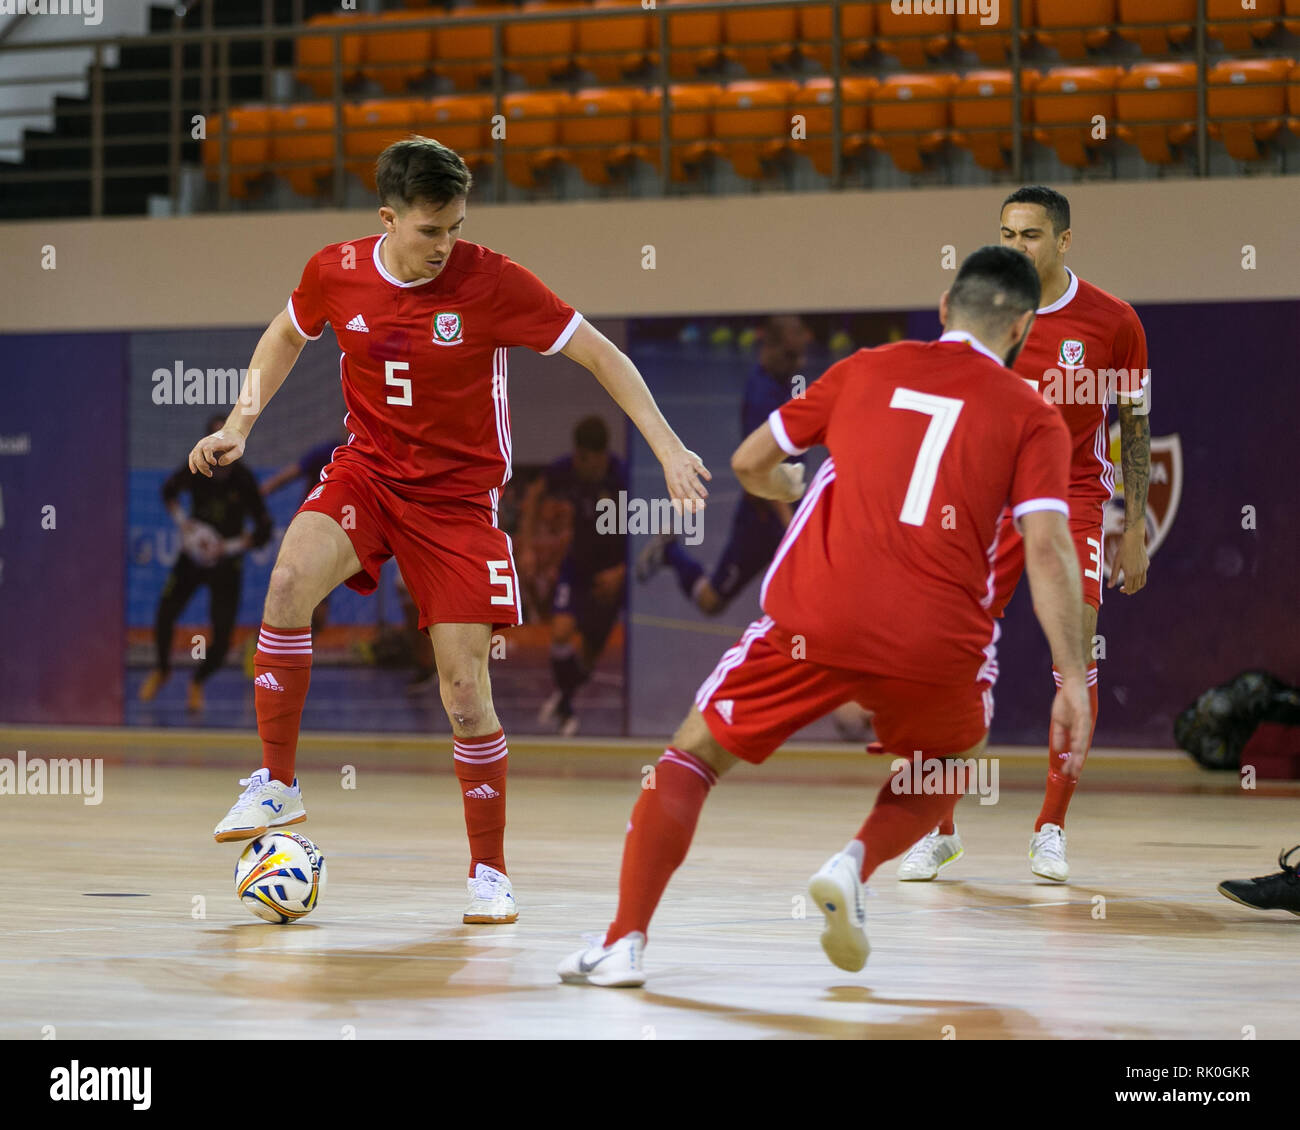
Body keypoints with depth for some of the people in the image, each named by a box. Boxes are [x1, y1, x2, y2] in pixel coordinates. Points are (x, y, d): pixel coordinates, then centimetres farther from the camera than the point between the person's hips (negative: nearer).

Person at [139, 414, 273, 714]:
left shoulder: (243, 481, -16)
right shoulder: (194, 471, -11)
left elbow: (263, 531, -13)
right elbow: (169, 490, 10)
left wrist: (229, 547, -21)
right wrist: (182, 521, -6)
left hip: (226, 565, -1)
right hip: (193, 556, 1)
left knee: (222, 635, -9)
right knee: (165, 612, -15)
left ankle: (198, 683, 21)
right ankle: (162, 669, 15)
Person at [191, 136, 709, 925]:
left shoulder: (492, 281, -17)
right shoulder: (337, 272, -7)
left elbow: (598, 353, -11)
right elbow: (287, 336, 15)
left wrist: (667, 446, -17)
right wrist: (239, 426, 5)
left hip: (459, 496, -2)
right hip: (366, 470, 2)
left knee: (466, 688, -7)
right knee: (291, 579, -28)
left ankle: (489, 872, 12)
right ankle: (278, 787, -14)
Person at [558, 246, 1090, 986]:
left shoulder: (868, 370, 16)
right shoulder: (1033, 417, 9)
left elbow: (750, 464, 24)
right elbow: (1047, 548, -4)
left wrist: (799, 488, 46)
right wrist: (1074, 678, -5)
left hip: (816, 621, 0)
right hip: (938, 642, 0)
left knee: (694, 755, 17)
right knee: (953, 765, 31)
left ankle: (625, 942, 2)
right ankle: (856, 867, 3)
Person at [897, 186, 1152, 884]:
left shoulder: (1112, 321, -4)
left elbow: (1134, 425, 3)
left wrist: (1133, 526, 1)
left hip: (1074, 497, -1)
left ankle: (1050, 832, -2)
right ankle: (938, 830, 5)